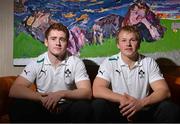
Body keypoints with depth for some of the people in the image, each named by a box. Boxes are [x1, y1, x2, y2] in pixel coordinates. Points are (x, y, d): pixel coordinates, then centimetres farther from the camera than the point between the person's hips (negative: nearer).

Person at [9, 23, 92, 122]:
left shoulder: (76, 63, -6)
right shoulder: (36, 63, -4)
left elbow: (87, 93, -15)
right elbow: (14, 90, -13)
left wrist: (62, 94, -31)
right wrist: (41, 97, -28)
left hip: (67, 108, 0)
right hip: (43, 108, 1)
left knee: (83, 107, -31)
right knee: (18, 106, -25)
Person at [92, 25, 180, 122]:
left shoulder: (149, 63, 1)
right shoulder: (109, 63, -3)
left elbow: (164, 91, -8)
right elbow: (97, 90, -14)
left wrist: (141, 102, -27)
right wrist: (122, 99, -29)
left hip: (143, 112, 1)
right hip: (118, 112, 0)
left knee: (169, 108, -24)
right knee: (98, 105, -29)